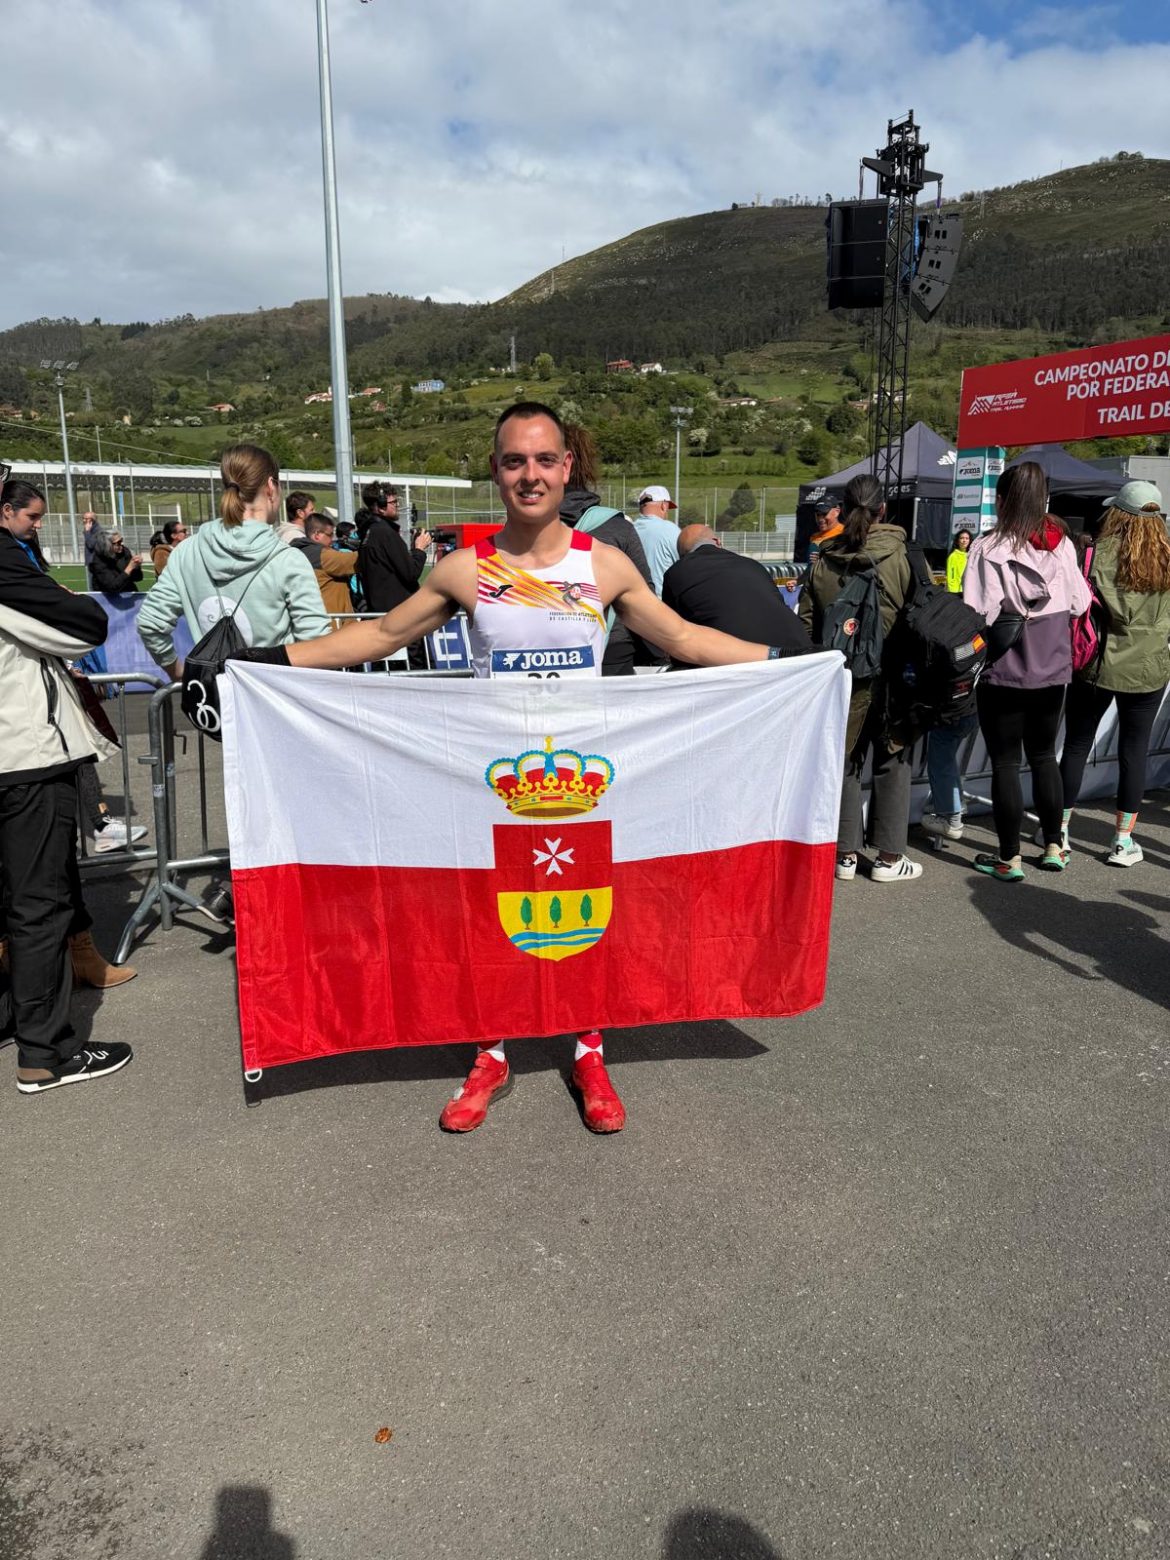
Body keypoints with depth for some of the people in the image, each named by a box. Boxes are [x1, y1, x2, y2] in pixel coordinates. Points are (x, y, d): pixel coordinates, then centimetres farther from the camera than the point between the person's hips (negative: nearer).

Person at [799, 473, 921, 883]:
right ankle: (889, 857, 14)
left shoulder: (822, 561, -1)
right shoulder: (898, 557, -8)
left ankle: (845, 855, 15)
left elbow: (807, 622, 3)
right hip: (889, 675, -2)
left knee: (846, 761, 11)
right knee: (893, 763, 9)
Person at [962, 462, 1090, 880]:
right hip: (1052, 669, 4)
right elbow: (1080, 603, 3)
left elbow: (977, 612, -17)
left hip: (1004, 671, -4)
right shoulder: (1061, 543, -1)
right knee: (1044, 756, 18)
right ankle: (1053, 847, 26)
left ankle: (1010, 858, 10)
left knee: (1005, 763, 4)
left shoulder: (988, 547, -13)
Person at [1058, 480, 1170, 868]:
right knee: (1134, 751, 9)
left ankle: (1059, 831, 16)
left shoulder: (1100, 552, -9)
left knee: (1076, 746, 10)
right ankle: (1123, 841, 12)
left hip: (1098, 664, -2)